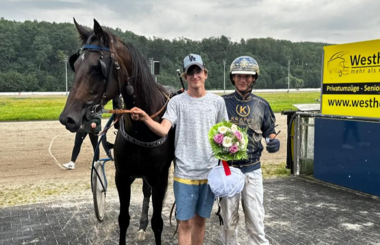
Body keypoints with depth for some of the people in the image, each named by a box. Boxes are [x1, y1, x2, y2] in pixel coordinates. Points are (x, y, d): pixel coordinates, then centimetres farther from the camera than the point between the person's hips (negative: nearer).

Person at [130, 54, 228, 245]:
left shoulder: (217, 102, 3)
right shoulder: (177, 102, -5)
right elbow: (163, 130, -18)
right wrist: (145, 118, -36)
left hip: (210, 172, 3)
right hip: (185, 172, -2)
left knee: (201, 219, 16)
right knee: (186, 222, 1)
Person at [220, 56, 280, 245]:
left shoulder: (262, 105, 1)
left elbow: (269, 131, 9)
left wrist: (273, 142, -12)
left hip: (252, 170, 1)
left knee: (256, 221, 3)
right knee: (229, 221, 12)